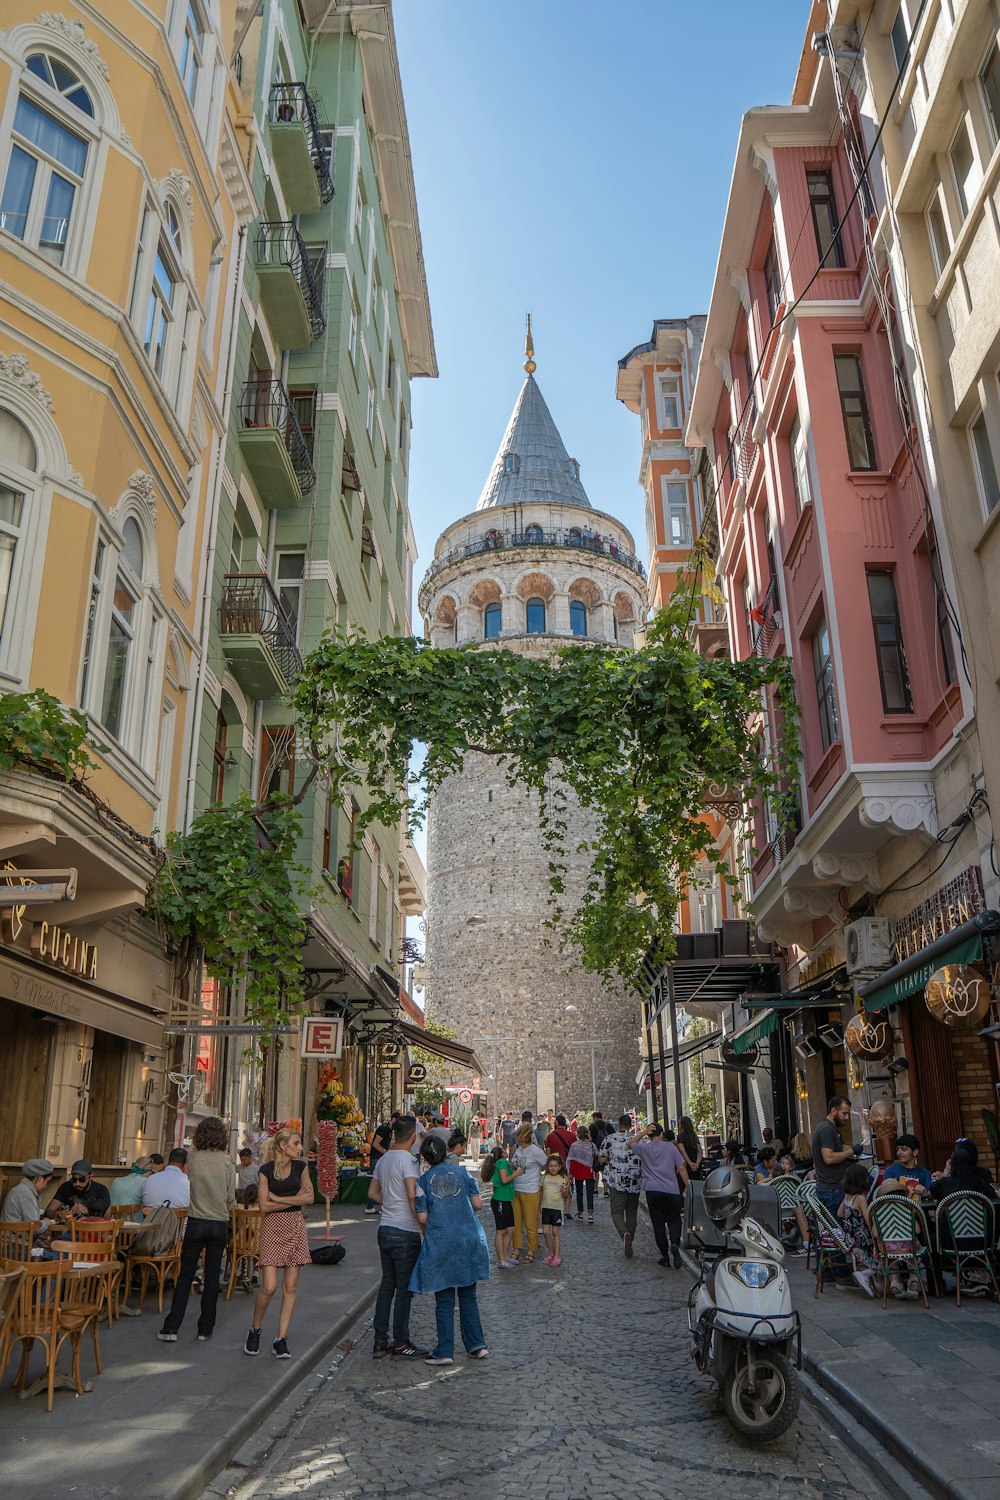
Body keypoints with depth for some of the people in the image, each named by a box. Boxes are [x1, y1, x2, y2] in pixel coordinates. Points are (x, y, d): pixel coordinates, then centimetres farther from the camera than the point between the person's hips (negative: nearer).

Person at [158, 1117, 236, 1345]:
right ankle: (205, 1329, 15)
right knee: (212, 1277, 10)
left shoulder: (192, 1159, -6)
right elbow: (231, 1201, 0)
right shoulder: (227, 1164, -7)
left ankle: (171, 1328, 6)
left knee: (185, 1275, 8)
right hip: (219, 1225, 0)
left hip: (196, 1223, 0)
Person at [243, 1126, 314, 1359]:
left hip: (296, 1226, 3)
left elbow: (309, 1197, -2)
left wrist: (279, 1199, -8)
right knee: (269, 1287, -8)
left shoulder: (300, 1166, 6)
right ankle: (255, 1331, 17)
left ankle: (281, 1340, 10)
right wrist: (295, 1199, -8)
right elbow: (264, 1206, -9)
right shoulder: (266, 1170, -3)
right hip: (273, 1227, -3)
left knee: (290, 1287, 2)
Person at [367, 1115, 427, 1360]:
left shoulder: (383, 1160, 10)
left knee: (387, 1285, 15)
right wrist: (424, 1225, -15)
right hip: (405, 1232, -8)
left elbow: (372, 1193, 18)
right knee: (404, 1287, 2)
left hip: (385, 1229, 8)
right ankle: (400, 1343, 9)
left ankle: (380, 1341, 19)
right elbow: (412, 1196, -22)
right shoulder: (407, 1160, -15)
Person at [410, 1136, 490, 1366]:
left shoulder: (423, 1180, 0)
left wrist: (427, 1235, 16)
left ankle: (444, 1352, 11)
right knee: (468, 1296, 15)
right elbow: (478, 1204, 4)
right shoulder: (461, 1172, 5)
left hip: (439, 1242, -2)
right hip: (469, 1240, 2)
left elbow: (422, 1218, -3)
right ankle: (476, 1345, 15)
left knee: (444, 1300, 7)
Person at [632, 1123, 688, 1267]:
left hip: (652, 1191, 1)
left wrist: (643, 1132, 11)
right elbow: (681, 1168, -1)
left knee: (658, 1223, 8)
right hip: (671, 1190, 0)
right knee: (674, 1221, 9)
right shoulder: (670, 1147, 2)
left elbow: (631, 1144, 25)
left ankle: (665, 1256, 6)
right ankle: (674, 1244, -17)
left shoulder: (644, 1148, 4)